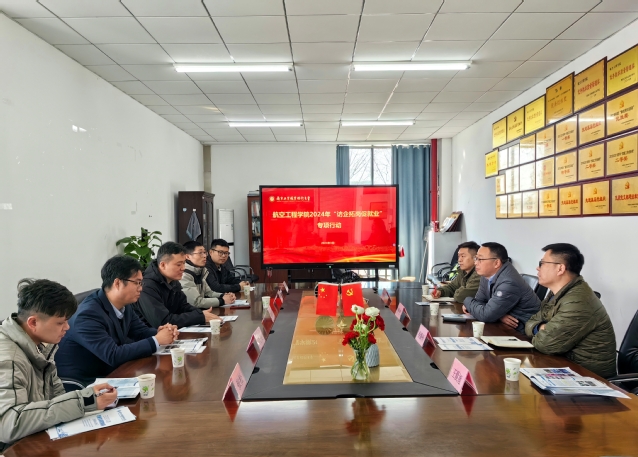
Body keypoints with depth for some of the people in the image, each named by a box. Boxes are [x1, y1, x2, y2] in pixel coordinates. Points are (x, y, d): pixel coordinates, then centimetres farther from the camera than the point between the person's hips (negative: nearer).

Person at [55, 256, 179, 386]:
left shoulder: (122, 306, -1)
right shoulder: (88, 315, -25)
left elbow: (142, 332, 9)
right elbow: (113, 356, -30)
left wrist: (160, 333, -13)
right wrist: (156, 341, -24)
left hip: (109, 374, 8)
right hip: (82, 383, -7)